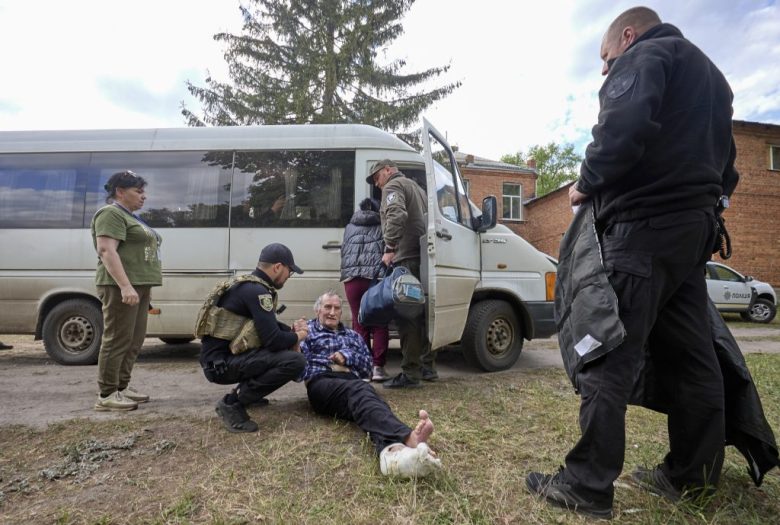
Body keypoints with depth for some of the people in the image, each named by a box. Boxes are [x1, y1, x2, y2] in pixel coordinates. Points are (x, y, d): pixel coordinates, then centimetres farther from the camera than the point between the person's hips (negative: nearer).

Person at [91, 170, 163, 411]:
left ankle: (122, 387, 18)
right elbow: (106, 250, -18)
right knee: (117, 340, -7)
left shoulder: (131, 217, 23)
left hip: (138, 285, 10)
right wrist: (125, 286, -26)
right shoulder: (111, 214, -7)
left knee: (134, 340, 11)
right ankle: (106, 395, -1)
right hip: (122, 286, -10)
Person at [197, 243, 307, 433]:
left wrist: (291, 329, 5)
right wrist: (297, 337, -4)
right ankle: (233, 403, -11)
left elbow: (268, 326, 22)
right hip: (221, 363, -10)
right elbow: (273, 340, -24)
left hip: (221, 356, 10)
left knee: (285, 351, 19)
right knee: (295, 361, -22)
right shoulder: (256, 291, -19)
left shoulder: (248, 285, 11)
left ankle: (244, 391, 16)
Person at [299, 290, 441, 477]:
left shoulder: (353, 336, 34)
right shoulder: (307, 331, 25)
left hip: (352, 384, 3)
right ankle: (408, 438, -68)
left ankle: (391, 449, -70)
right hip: (322, 382, -3)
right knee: (359, 390, -38)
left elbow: (367, 368, 19)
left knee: (362, 393, -37)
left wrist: (347, 356, 2)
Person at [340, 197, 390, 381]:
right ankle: (377, 367, 0)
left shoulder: (349, 228, 22)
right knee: (379, 323, 3)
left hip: (352, 279, 3)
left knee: (359, 324, 7)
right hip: (376, 277, -2)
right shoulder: (383, 226, 13)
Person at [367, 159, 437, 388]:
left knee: (407, 314, -9)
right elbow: (427, 217, 28)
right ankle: (428, 367, 20)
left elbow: (397, 216, -21)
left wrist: (390, 248, -22)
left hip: (406, 258, -10)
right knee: (420, 312, 13)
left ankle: (410, 373, -7)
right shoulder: (415, 186, 28)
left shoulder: (393, 186, -1)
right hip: (421, 256, 10)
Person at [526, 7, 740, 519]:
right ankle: (692, 474, 21)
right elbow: (724, 165, 28)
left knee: (609, 357, -9)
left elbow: (625, 127, -21)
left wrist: (588, 183, -8)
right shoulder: (708, 74, 30)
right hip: (695, 226, 10)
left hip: (645, 226, -10)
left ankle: (588, 486, -4)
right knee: (691, 356, 11)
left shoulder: (643, 56, 0)